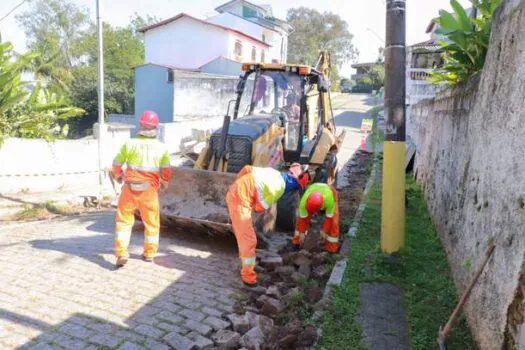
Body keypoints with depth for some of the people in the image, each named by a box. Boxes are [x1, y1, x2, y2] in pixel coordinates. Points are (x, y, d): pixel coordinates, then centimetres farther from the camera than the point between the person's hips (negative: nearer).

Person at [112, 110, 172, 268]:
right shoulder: (161, 147, -2)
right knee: (151, 222, 15)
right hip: (149, 190, 0)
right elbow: (166, 170, -2)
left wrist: (118, 176, 26)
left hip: (130, 188, 0)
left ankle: (121, 253, 3)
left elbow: (117, 164, 5)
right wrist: (164, 183, 19)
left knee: (124, 220, 11)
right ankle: (149, 253, 23)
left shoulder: (130, 144, -3)